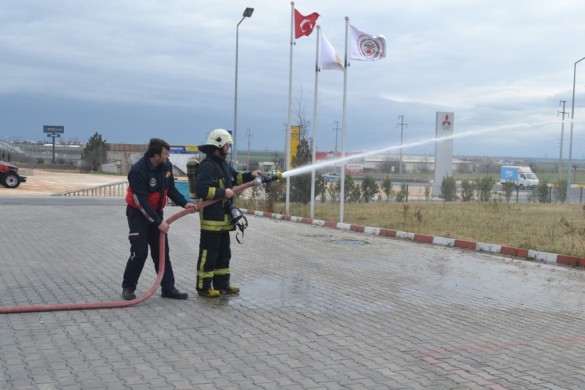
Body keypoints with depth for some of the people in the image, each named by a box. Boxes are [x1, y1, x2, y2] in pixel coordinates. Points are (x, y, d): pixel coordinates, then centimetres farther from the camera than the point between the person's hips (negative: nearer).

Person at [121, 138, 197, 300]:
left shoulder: (166, 166, -6)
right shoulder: (138, 171, -27)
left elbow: (171, 189, 6)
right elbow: (142, 201, -26)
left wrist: (184, 203, -9)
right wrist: (158, 222, -26)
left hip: (156, 212, 6)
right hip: (138, 214, -6)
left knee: (162, 252, 5)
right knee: (140, 252, -8)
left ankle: (168, 288, 10)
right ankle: (128, 287, 10)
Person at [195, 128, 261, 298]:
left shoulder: (222, 164, 14)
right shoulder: (207, 165, -17)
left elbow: (235, 176, 29)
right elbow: (202, 190, -26)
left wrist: (250, 175, 13)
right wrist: (223, 192, -22)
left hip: (223, 217, 10)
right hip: (211, 217, -10)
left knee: (224, 253, 16)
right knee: (208, 253, -3)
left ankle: (222, 284, 26)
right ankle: (204, 287, 5)